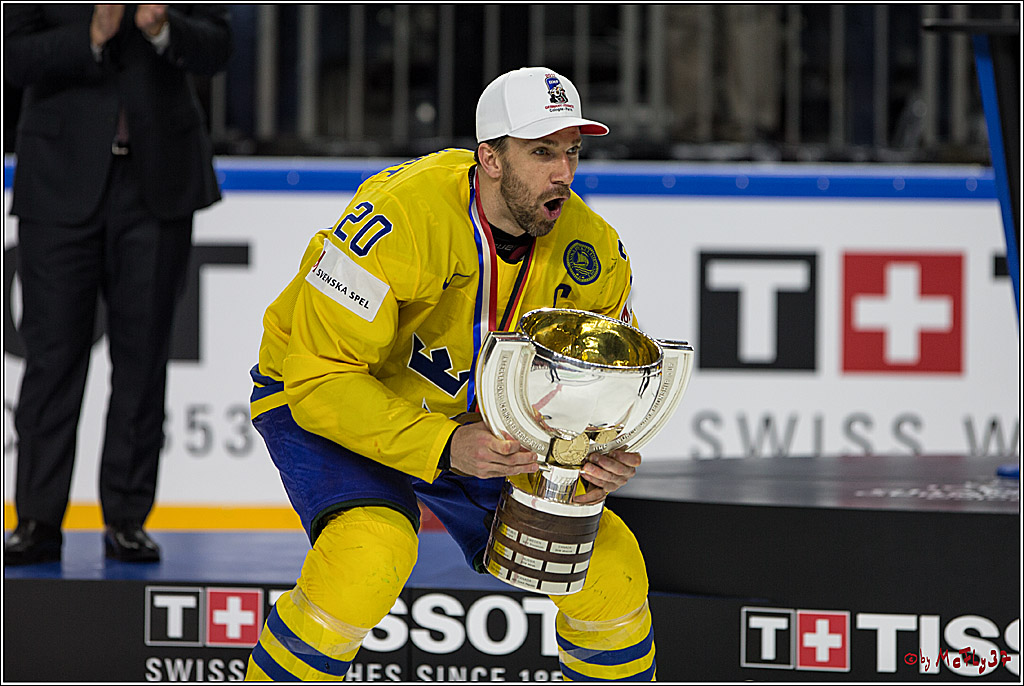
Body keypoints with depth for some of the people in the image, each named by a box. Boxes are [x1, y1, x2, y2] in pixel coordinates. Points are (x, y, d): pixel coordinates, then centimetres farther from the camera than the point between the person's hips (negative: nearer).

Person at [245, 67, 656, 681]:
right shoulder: (403, 217, -34)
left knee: (610, 567, -2)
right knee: (367, 559, -34)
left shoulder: (591, 251, -15)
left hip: (472, 418, 6)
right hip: (321, 401, -6)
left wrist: (603, 456, -22)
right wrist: (445, 447, -41)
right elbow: (321, 379, -33)